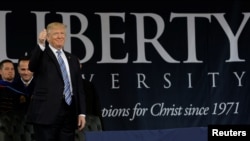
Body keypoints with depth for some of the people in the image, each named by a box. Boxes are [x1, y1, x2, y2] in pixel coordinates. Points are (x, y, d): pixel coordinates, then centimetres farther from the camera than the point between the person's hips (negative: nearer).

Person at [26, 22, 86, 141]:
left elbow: (79, 88, 17)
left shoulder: (72, 59, 19)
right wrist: (41, 44, -35)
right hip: (46, 113, -5)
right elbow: (32, 67, -21)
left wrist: (82, 113, 8)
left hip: (69, 113, 5)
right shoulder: (42, 55, 3)